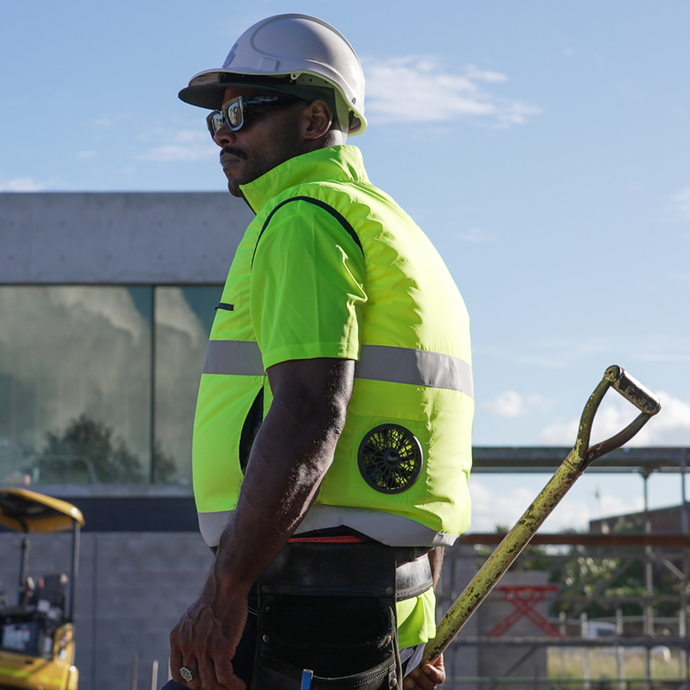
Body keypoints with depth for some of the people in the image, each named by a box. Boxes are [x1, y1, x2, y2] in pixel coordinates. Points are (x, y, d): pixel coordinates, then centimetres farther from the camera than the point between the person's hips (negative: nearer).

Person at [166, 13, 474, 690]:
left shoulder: (305, 216, -8)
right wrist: (415, 631, 25)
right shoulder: (394, 229, 23)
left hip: (313, 580, -10)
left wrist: (224, 589, -23)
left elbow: (310, 414, -22)